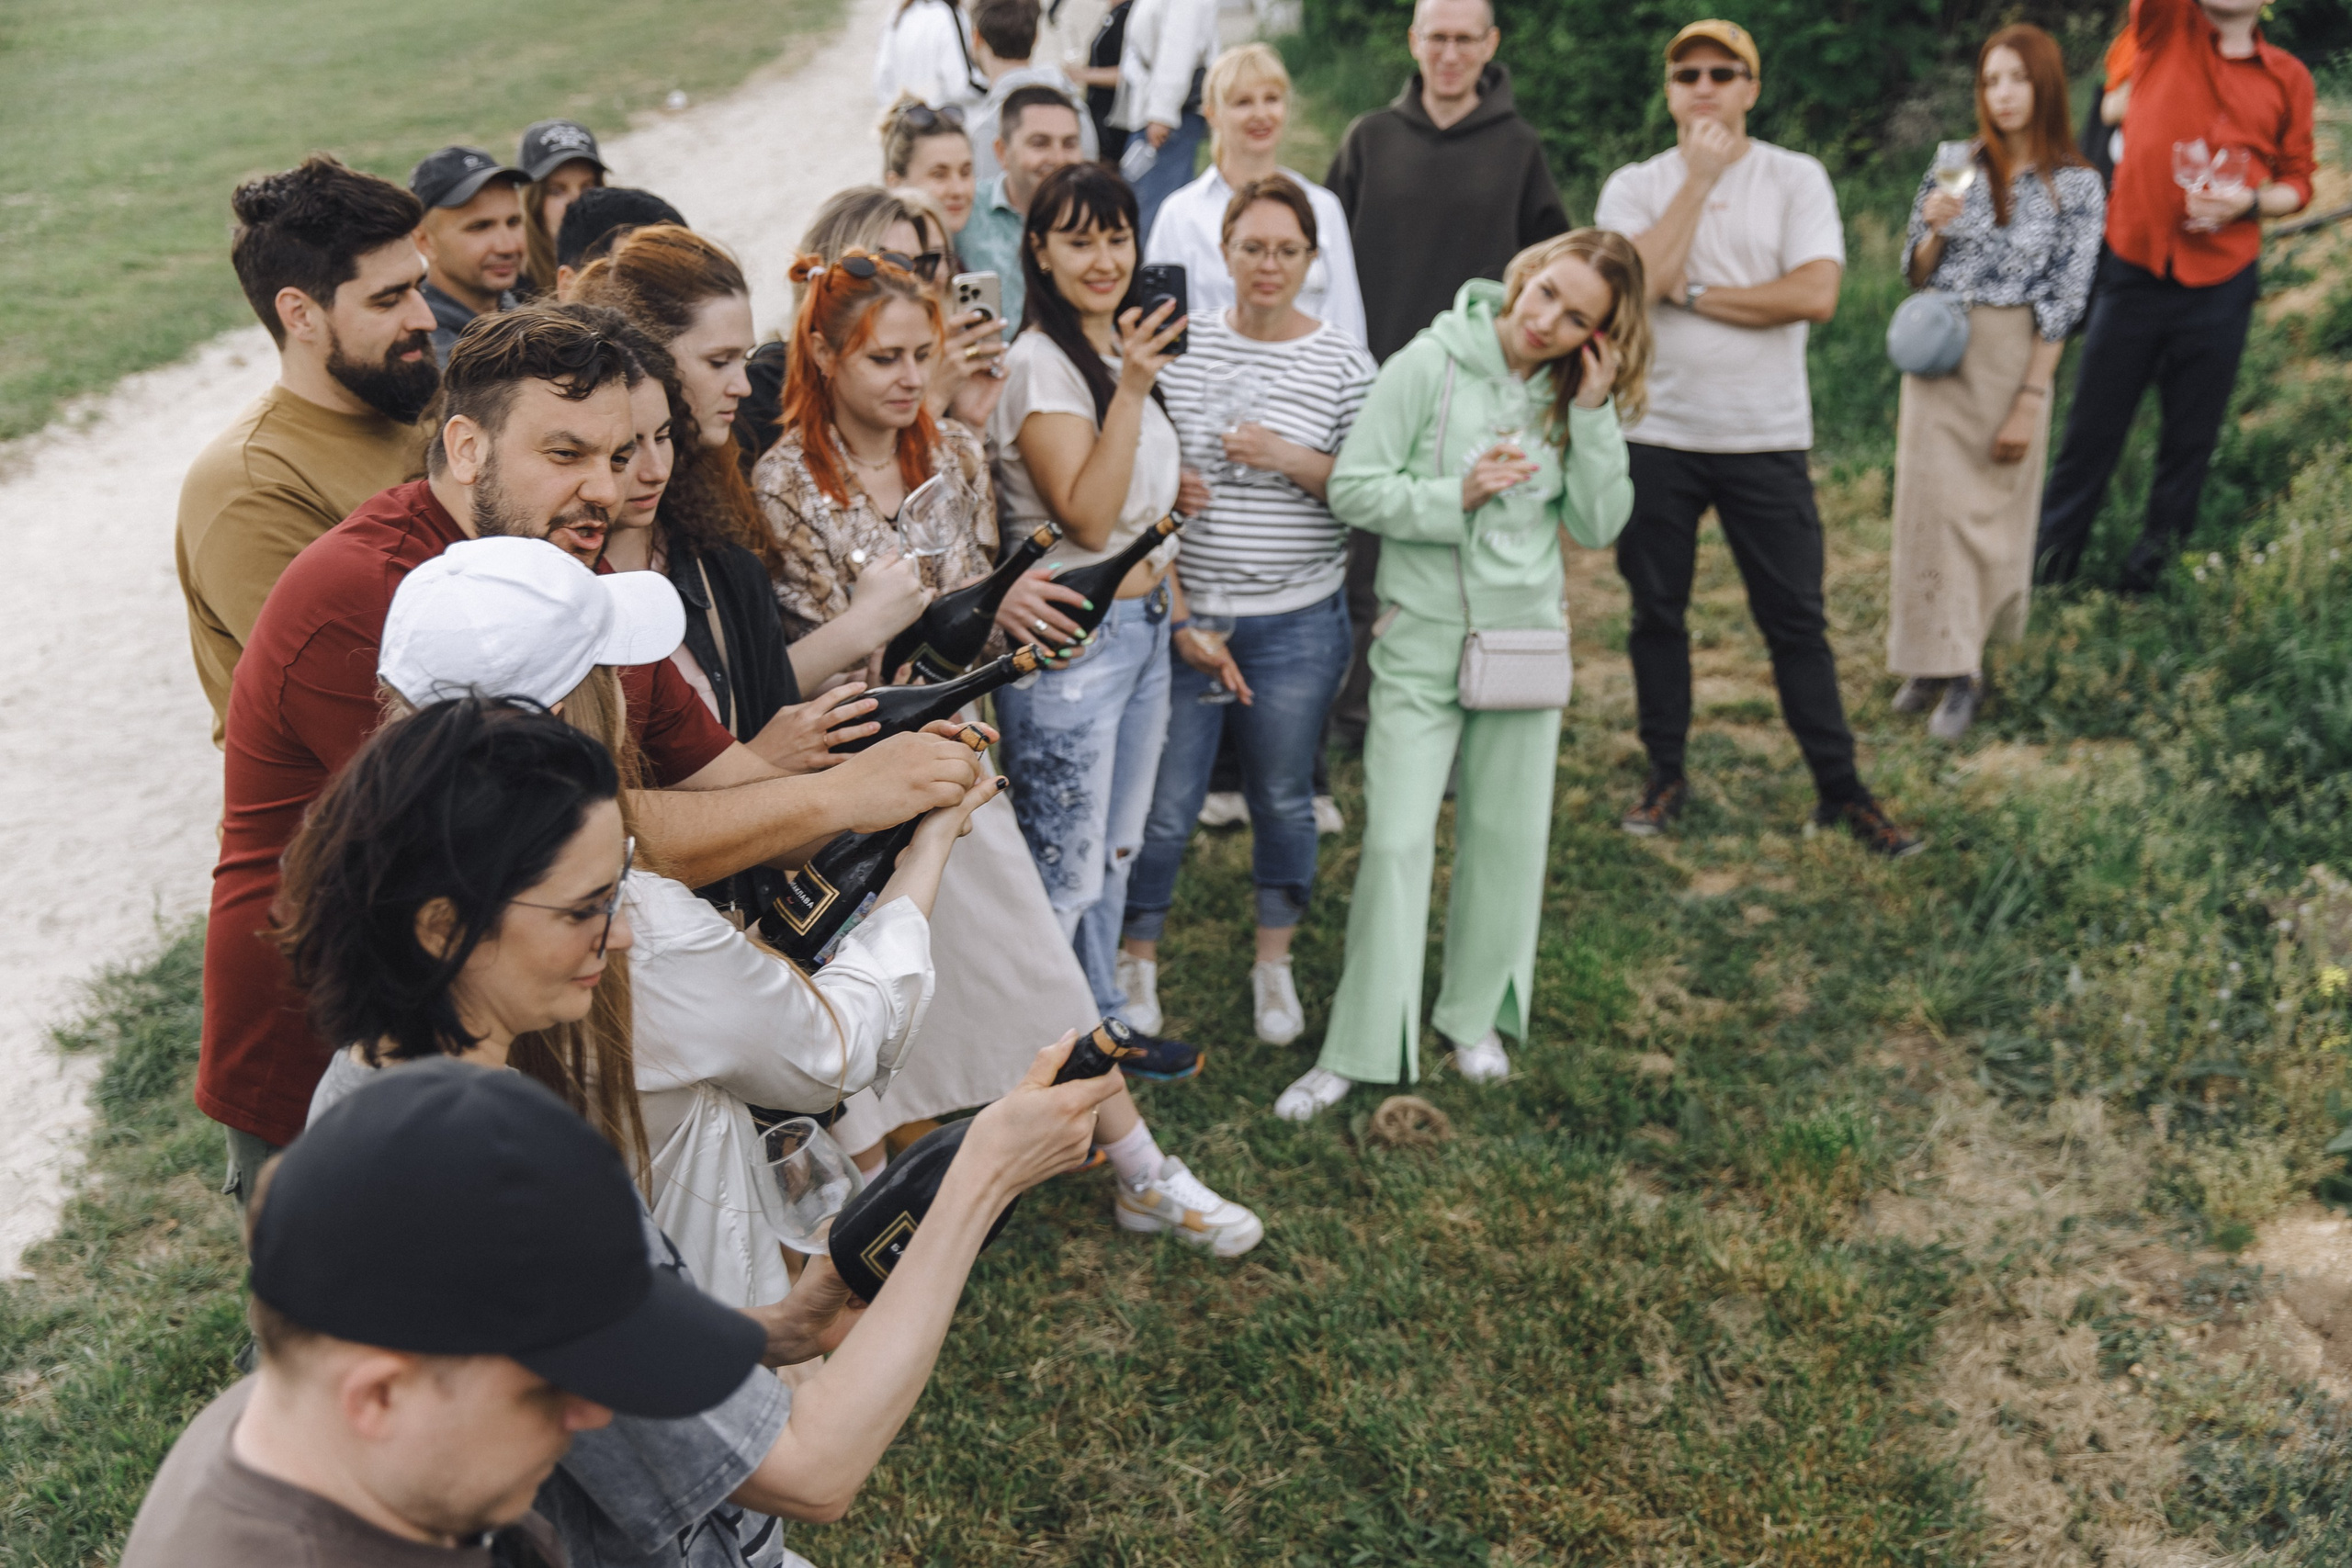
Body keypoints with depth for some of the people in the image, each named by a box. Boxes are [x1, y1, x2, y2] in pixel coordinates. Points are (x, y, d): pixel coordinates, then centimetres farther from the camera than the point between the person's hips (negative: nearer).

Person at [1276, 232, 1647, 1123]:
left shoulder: (1578, 393, 2)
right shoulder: (1431, 365, -10)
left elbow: (1597, 527, -3)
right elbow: (1352, 488, -11)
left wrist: (1593, 415, -12)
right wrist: (1456, 497, -22)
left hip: (1526, 636, 4)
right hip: (1423, 637, -4)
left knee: (1508, 835, 12)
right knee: (1395, 840, -4)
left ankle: (1476, 1017, 31)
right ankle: (1358, 1049, 7)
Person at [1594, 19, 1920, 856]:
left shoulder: (1797, 179, 1)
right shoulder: (1635, 187, 4)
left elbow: (1815, 293, -14)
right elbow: (1636, 285, -15)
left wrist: (1690, 293, -12)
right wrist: (1698, 178, -13)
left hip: (1766, 440, -1)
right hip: (1656, 437, 2)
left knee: (1796, 620, 3)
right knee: (1657, 613, 9)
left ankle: (1841, 789, 12)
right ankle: (1666, 777, 24)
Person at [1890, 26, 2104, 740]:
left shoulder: (2078, 188, -2)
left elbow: (2062, 305, -5)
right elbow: (1915, 277, 9)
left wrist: (2029, 402, -10)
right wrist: (1933, 231, -12)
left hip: (2011, 359, -2)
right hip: (1938, 356, 2)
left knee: (1989, 508, 3)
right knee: (1931, 503, 0)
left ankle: (1963, 662, 11)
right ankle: (1936, 657, 9)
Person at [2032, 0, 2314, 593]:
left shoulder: (2289, 78, 7)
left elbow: (2297, 183, 10)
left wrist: (2248, 202, -9)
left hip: (2220, 284, 2)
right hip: (2134, 270, -1)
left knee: (2192, 434, 8)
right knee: (2093, 425, 3)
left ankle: (2155, 555, 23)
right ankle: (2050, 559, 15)